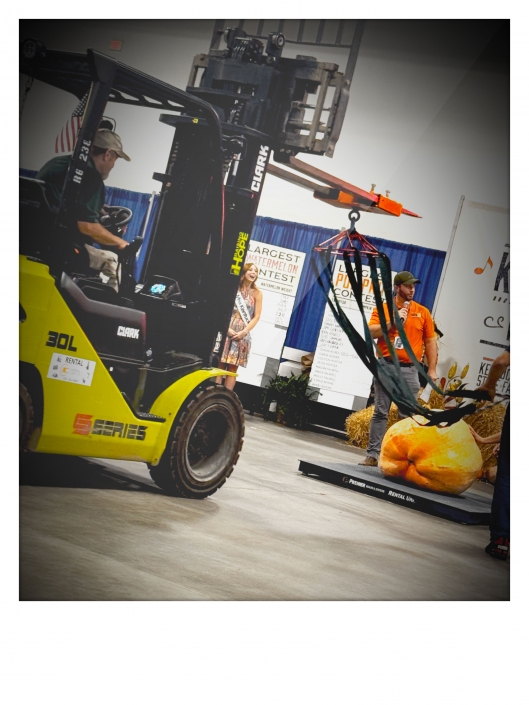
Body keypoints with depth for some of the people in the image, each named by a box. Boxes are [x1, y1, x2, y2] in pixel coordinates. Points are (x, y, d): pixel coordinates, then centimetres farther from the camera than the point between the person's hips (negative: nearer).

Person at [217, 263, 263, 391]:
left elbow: (256, 316, 1)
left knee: (232, 368, 0)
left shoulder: (257, 294, 6)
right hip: (226, 331, 0)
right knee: (219, 365, -4)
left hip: (242, 334, 0)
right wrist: (227, 328, -11)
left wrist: (244, 332, -11)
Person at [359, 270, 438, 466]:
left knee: (407, 416, 0)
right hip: (386, 366, -1)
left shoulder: (423, 312, 10)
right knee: (380, 413, 1)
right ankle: (372, 455, 3)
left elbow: (430, 341, 9)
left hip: (409, 370, 1)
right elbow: (371, 332, -5)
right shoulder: (382, 309, 7)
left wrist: (432, 369, 4)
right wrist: (393, 322, -12)